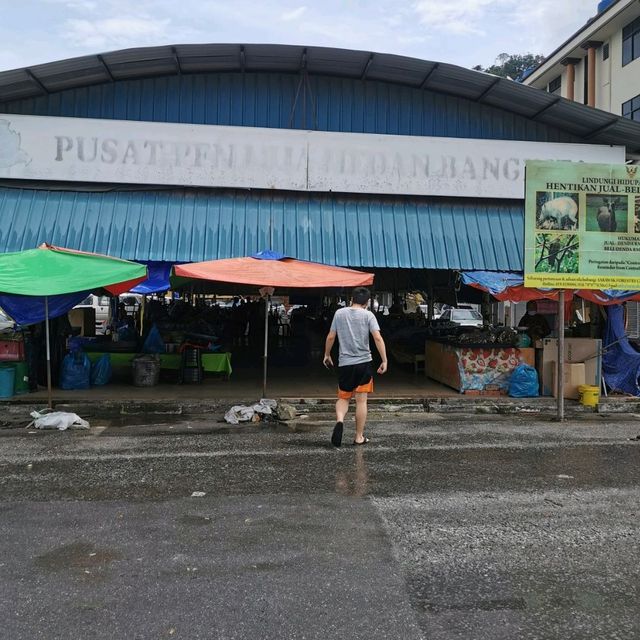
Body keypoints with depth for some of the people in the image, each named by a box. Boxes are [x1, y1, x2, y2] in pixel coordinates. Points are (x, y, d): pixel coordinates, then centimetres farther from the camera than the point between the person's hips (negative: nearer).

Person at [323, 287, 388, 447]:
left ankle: (340, 420, -14)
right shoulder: (368, 315, -1)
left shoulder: (339, 313, 5)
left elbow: (330, 337, 8)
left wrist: (327, 355, 22)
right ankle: (359, 437, 12)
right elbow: (378, 338, -11)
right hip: (364, 362, -1)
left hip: (344, 363, 2)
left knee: (343, 398, 15)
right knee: (361, 401, 7)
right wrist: (384, 361, -6)